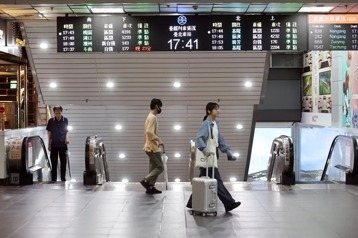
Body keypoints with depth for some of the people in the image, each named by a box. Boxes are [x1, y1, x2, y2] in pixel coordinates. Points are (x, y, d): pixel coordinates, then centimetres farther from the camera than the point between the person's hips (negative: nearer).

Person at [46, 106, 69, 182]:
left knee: (63, 162, 4)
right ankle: (54, 178, 10)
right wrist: (49, 144, 4)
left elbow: (66, 131, 9)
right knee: (54, 162, 4)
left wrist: (66, 139, -9)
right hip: (54, 144, 0)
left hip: (63, 144, 0)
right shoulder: (51, 121, 1)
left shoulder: (65, 120, 1)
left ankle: (63, 178, 13)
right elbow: (49, 133, 6)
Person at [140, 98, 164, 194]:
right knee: (160, 167, -7)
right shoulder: (153, 117, -15)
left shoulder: (150, 117, 16)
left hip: (150, 147, 10)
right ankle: (146, 181, -8)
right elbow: (149, 132, -26)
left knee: (153, 168, 11)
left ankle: (151, 187, 12)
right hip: (153, 148, -10)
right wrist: (159, 140, -20)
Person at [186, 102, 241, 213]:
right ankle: (229, 203, -5)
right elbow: (199, 138, -27)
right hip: (208, 156, -10)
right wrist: (205, 150, -42)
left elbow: (220, 139, 23)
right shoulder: (206, 124, -13)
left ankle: (192, 203, 21)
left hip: (213, 155, 10)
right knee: (217, 181, -7)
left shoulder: (215, 124, 15)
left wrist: (227, 151, 18)